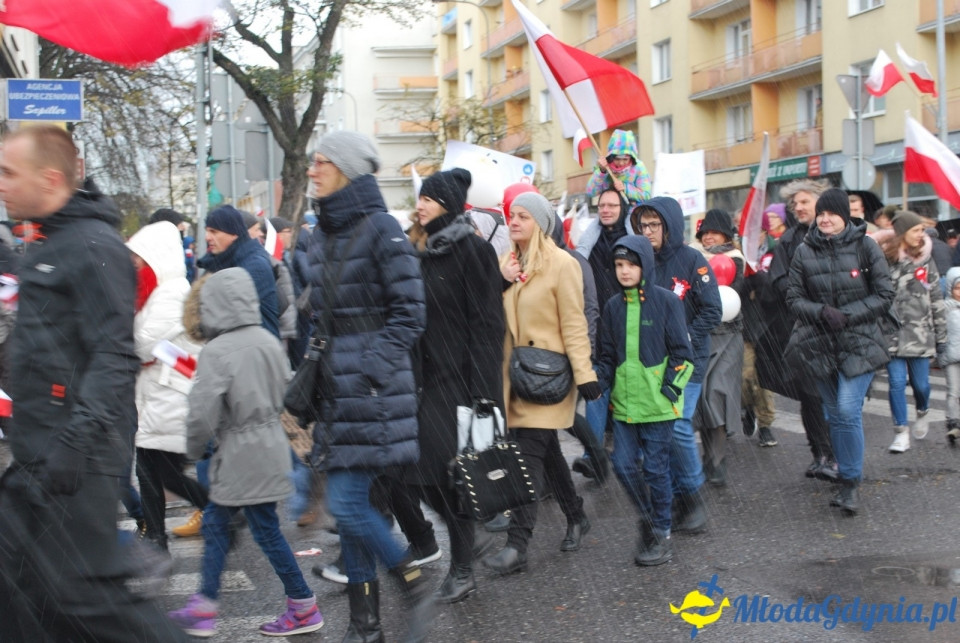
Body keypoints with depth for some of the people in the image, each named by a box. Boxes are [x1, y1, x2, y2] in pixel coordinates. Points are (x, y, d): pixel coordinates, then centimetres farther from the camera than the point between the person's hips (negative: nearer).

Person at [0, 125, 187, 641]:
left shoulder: (93, 245, -14)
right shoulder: (47, 243, 17)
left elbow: (114, 354, -22)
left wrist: (76, 438, -30)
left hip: (77, 461, -10)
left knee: (83, 590, -6)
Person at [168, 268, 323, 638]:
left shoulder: (216, 352, -19)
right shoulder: (269, 342, 3)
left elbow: (202, 413, -20)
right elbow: (283, 394, 12)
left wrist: (195, 449, -2)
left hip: (241, 457, -8)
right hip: (271, 448, 8)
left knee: (267, 531, 3)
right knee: (214, 521, 16)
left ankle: (304, 609, 12)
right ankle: (204, 608, 21)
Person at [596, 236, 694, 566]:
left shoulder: (666, 301, -4)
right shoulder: (613, 306, 9)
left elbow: (682, 351, -2)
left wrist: (670, 387, -11)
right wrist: (599, 376, -3)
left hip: (657, 403, -4)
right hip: (623, 402, 5)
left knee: (656, 468, 1)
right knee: (622, 464, 2)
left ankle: (661, 534, 15)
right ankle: (647, 516, 26)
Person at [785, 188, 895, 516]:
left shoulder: (865, 247, -4)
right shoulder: (804, 252, 2)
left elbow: (884, 295, -3)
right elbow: (793, 298, 3)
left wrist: (848, 315, -14)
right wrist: (822, 312, -16)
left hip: (859, 342, -3)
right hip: (819, 344, 3)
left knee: (848, 410, -14)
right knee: (834, 414, 10)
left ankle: (851, 482, -1)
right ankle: (847, 479, 23)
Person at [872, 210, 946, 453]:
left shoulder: (925, 260, 5)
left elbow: (936, 299, 9)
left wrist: (941, 335, 8)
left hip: (920, 332, 2)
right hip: (892, 333, -2)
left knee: (920, 382, 7)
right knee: (897, 382, -3)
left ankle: (922, 413, 39)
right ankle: (901, 433, 8)